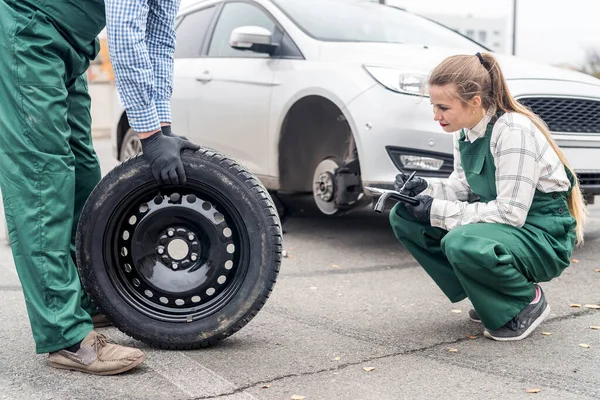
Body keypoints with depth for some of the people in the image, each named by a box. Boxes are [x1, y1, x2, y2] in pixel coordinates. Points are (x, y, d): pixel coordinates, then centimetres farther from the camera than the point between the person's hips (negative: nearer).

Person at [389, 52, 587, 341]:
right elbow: (462, 188, 9)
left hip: (543, 236, -9)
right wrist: (424, 189, -11)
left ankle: (528, 300, -5)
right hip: (499, 223, 9)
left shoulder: (514, 130, -25)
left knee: (462, 244, -38)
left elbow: (511, 212, -27)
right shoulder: (465, 131, -1)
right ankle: (488, 294, 6)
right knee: (403, 217, -2)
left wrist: (439, 211, -25)